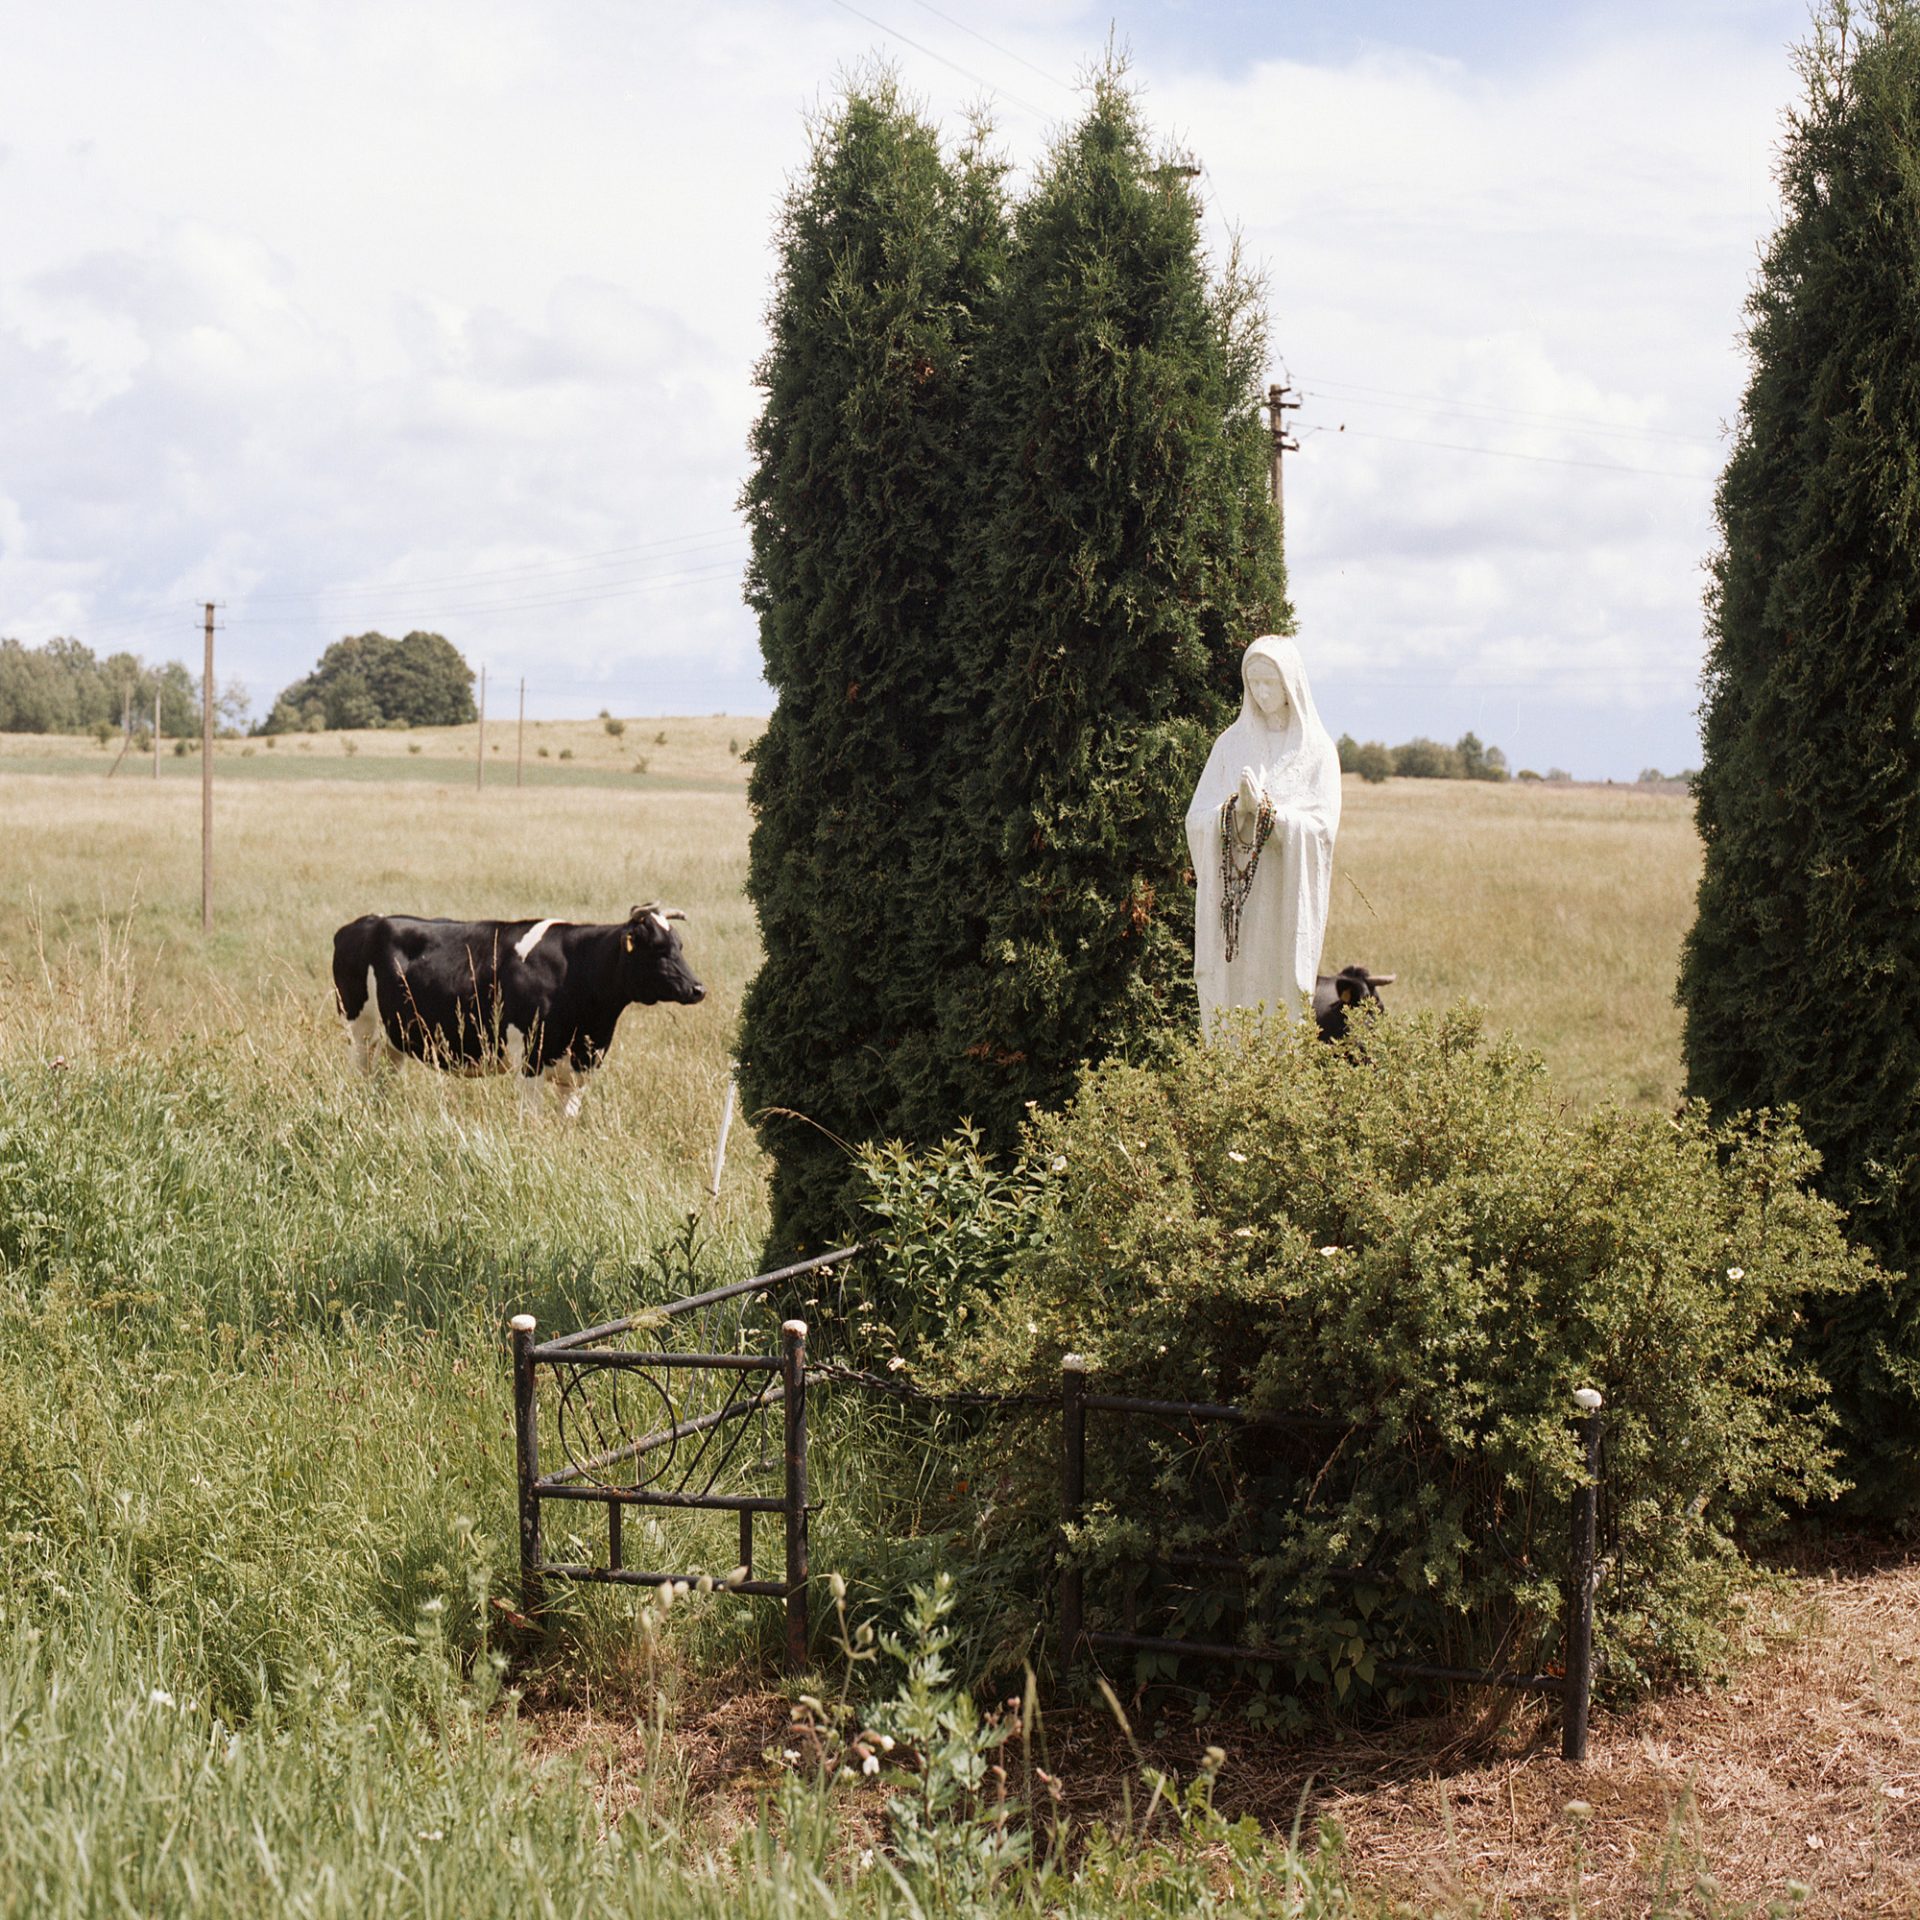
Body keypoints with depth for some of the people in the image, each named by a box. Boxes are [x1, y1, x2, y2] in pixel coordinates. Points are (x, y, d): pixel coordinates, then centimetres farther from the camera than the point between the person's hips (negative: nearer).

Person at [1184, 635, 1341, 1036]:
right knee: (1229, 1002, -1)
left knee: (1281, 998, -3)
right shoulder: (1231, 743, 10)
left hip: (1287, 900, -2)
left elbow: (1322, 826, -9)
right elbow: (1197, 818, 2)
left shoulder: (1317, 750, 2)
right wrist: (1235, 810, -18)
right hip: (1232, 901, 2)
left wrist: (1266, 809, -22)